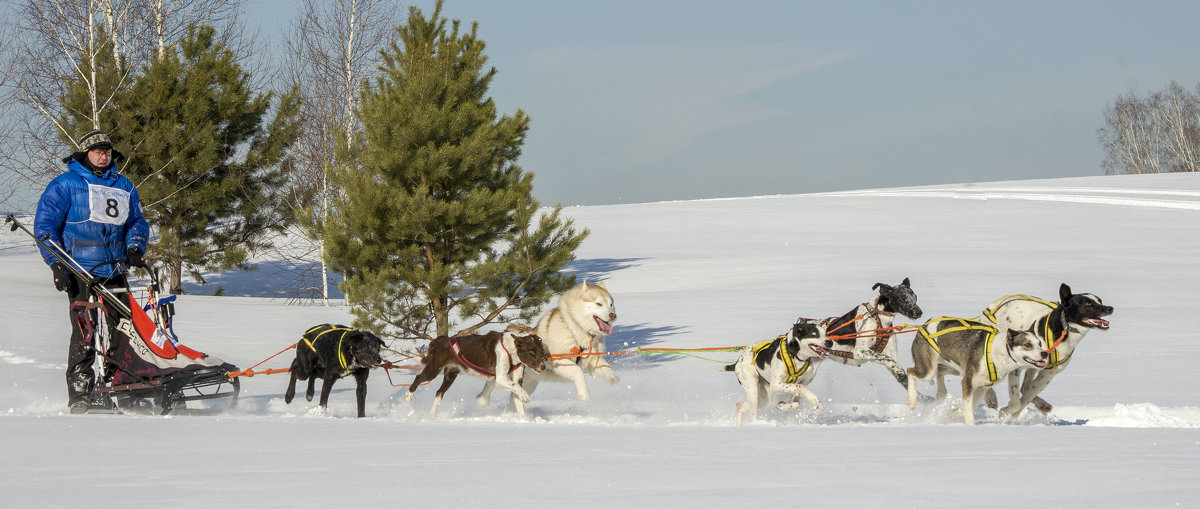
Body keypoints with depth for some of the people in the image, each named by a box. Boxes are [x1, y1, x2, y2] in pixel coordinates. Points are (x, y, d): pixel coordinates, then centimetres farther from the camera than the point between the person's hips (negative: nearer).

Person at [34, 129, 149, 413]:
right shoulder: (66, 185, 2)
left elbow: (136, 222, 26)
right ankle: (79, 396, -10)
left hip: (115, 272, 6)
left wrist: (135, 247, 5)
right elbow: (45, 225, 0)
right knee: (84, 334, -12)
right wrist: (57, 264, -9)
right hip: (81, 273, -5)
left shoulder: (123, 187, 18)